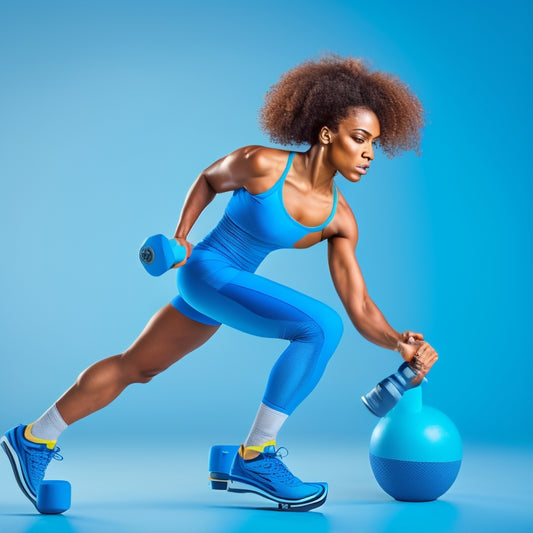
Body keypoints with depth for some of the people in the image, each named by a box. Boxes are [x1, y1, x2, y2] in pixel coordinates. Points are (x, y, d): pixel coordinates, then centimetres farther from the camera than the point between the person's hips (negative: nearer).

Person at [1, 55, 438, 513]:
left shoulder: (340, 221, -6)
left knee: (136, 367, 18)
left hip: (233, 282, 7)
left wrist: (401, 343, -21)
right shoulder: (261, 164, -21)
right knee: (321, 325, -22)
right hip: (208, 272, -7)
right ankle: (255, 458, -14)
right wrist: (180, 235, -1)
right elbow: (210, 179, 1)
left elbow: (360, 308, -7)